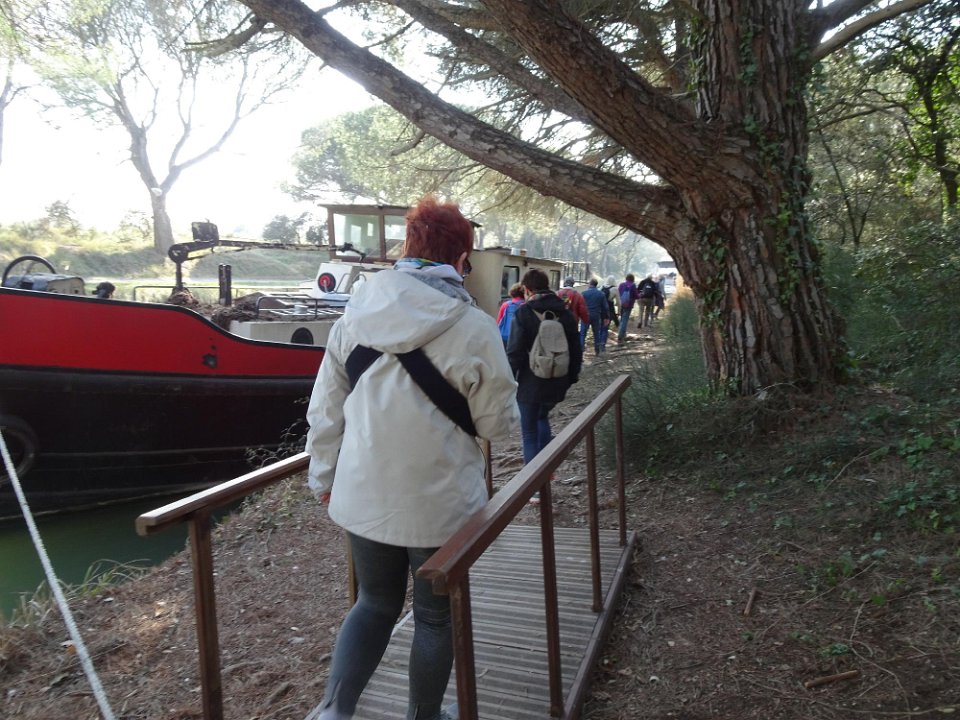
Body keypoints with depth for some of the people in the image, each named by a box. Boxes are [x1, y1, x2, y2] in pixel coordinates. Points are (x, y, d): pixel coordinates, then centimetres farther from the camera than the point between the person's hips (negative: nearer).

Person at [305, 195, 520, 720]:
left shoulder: (356, 314, -3)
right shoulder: (473, 328, -16)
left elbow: (325, 407, 3)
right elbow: (499, 422, -8)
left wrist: (323, 474, 15)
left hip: (362, 496, 4)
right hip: (439, 502, -4)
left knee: (374, 604, 25)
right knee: (435, 616, 19)